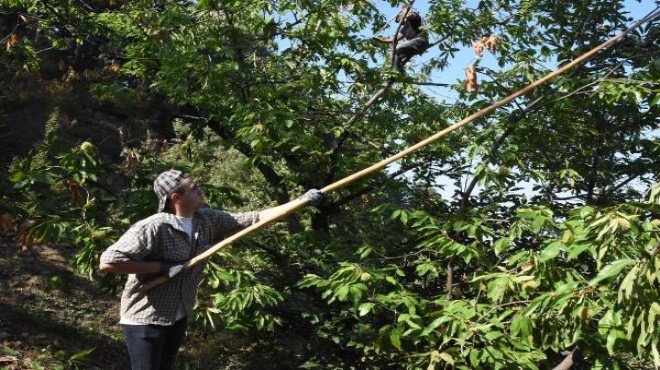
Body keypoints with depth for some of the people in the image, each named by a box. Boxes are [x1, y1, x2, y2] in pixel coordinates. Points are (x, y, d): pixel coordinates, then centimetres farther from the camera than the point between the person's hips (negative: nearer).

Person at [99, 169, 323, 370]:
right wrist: (161, 267, -26)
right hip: (145, 319, -7)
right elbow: (108, 262, -28)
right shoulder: (152, 228, -25)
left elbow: (253, 219, -2)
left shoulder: (208, 220, -4)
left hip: (179, 317, 7)